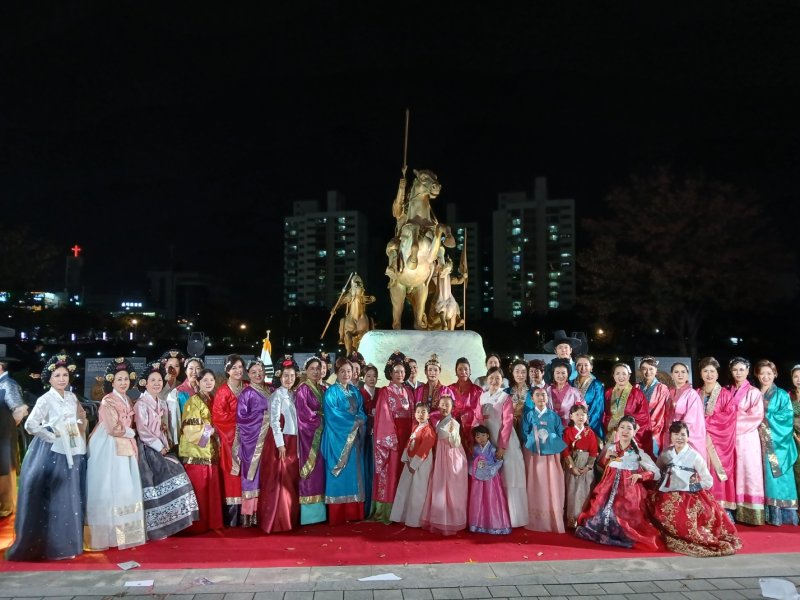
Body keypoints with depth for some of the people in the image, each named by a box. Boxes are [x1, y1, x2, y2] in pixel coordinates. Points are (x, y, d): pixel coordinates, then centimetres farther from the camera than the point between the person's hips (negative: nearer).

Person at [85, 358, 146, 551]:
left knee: (125, 489, 8)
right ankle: (107, 533, 4)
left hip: (124, 449, 8)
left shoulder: (127, 401, 13)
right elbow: (114, 429, -18)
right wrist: (131, 433, -4)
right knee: (108, 490, -3)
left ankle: (124, 532, 15)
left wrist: (131, 441, 6)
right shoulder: (108, 401, -11)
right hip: (108, 449, -8)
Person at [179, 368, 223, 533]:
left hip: (211, 451, 7)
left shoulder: (213, 400, 15)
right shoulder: (193, 401, -6)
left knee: (212, 489, 8)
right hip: (196, 452, -7)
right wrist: (209, 430, -9)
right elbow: (191, 428, -14)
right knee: (198, 490, -5)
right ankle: (197, 525, 2)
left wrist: (214, 430, 5)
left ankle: (212, 522, 16)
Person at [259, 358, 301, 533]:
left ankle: (290, 518, 21)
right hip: (280, 441, -7)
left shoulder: (293, 395, 12)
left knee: (292, 482, 11)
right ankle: (276, 521, 3)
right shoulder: (277, 395, -9)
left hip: (292, 441, 7)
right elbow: (274, 421, -15)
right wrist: (280, 444, -19)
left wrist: (292, 443, 10)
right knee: (279, 482, -4)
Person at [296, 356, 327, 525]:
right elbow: (303, 412, -14)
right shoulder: (302, 389, -6)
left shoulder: (322, 389, 14)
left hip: (320, 432, 7)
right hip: (308, 433, -7)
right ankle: (308, 514, -2)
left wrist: (322, 421, 0)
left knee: (319, 469, 6)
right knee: (310, 468, -7)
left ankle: (318, 511, 11)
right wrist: (319, 420, -8)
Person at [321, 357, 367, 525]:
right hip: (338, 438, -6)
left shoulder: (355, 391, 14)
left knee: (354, 473, 6)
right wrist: (353, 421, -13)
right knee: (339, 475, -5)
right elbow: (332, 414, -16)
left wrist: (360, 420, -9)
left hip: (355, 438, 6)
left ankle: (353, 513, 12)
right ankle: (337, 516, 0)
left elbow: (362, 413, 12)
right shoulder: (331, 391, -5)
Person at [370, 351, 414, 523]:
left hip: (406, 435, 5)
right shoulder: (385, 392, -2)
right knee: (389, 472, -3)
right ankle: (386, 512, 3)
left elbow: (412, 415, 12)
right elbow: (384, 417, -9)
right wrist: (391, 438, -17)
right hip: (390, 435, -5)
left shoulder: (408, 391, 12)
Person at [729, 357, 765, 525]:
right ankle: (735, 512, 10)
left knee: (748, 473, -4)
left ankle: (751, 513, 1)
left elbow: (757, 416, -10)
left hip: (747, 438, -4)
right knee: (734, 474, 5)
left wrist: (735, 423, -12)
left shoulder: (754, 392, -2)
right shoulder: (727, 392, 11)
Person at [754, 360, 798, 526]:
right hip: (759, 442, 3)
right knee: (762, 478, 3)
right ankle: (765, 514, 8)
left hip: (777, 443, -3)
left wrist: (766, 416, -11)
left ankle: (781, 515, 3)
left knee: (778, 478, -4)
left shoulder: (782, 395, 3)